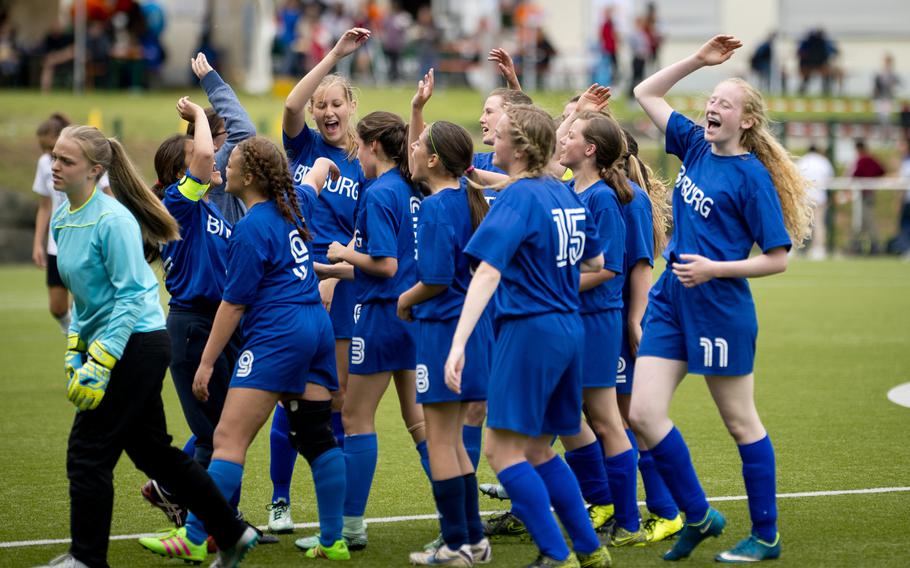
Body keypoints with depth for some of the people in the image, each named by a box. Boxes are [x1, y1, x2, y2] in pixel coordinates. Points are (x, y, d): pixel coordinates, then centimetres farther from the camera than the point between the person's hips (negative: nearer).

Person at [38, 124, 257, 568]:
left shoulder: (112, 220, -19)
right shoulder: (62, 219, 9)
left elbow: (131, 296, -20)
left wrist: (100, 363, -23)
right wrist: (75, 349, 13)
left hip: (137, 344, -9)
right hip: (105, 342, 9)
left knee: (87, 453, -6)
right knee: (153, 451, 15)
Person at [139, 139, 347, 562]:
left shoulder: (251, 230, -12)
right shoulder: (292, 206, 10)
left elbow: (233, 305, -10)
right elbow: (314, 180, 35)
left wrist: (206, 363, -3)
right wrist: (324, 165, 59)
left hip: (277, 336, -9)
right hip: (316, 329, 9)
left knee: (229, 439, -11)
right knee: (316, 436, 11)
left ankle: (195, 539, -14)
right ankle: (333, 541, 12)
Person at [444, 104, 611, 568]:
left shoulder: (516, 198, -13)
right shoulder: (564, 194, 11)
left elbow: (487, 273, -23)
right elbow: (596, 262, 22)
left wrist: (458, 343, -29)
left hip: (530, 329, -8)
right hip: (568, 328, 8)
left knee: (503, 450, -4)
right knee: (537, 450, 17)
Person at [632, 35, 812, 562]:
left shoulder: (752, 178, -12)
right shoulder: (694, 146, 6)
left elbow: (777, 258, -12)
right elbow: (646, 94, 16)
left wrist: (713, 268, -18)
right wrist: (698, 60, 6)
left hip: (720, 309, -7)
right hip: (670, 301, 7)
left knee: (741, 423, 5)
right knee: (644, 414, -1)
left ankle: (766, 535, 17)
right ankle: (699, 515, 14)